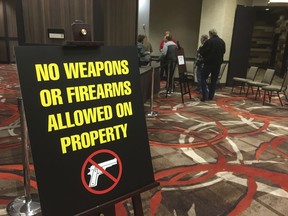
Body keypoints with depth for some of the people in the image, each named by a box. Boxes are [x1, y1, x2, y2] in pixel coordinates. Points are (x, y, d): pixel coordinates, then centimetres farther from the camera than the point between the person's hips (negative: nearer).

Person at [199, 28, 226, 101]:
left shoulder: (209, 41, -13)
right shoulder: (222, 42, 5)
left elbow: (201, 52, -11)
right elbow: (223, 51, 17)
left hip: (209, 63, -5)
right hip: (218, 63, 5)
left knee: (203, 78, 4)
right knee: (214, 80, 11)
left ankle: (205, 95, -7)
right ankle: (211, 96, 15)